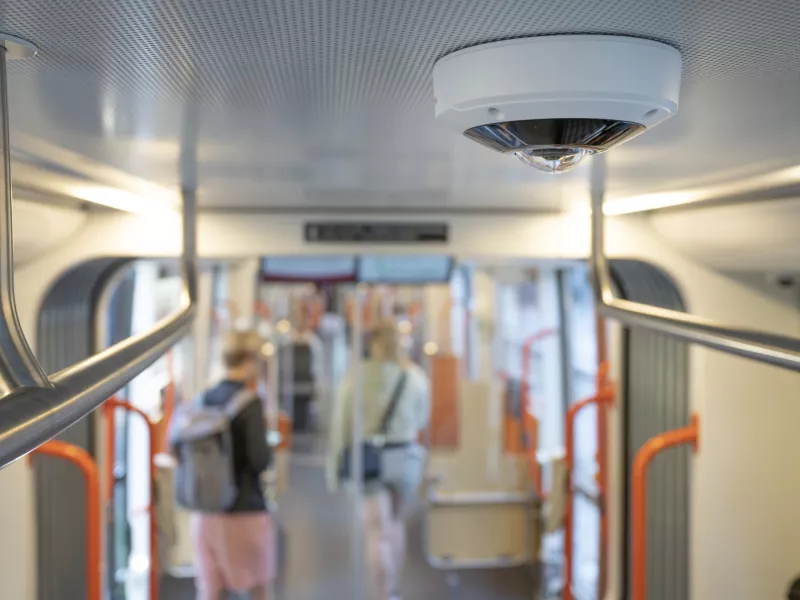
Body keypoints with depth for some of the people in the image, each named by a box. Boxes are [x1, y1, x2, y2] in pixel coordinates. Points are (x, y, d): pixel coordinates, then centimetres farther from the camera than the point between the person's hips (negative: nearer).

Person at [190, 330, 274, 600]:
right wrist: (271, 449, 3)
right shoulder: (250, 403, -14)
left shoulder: (203, 399, 4)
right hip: (244, 511, -5)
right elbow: (260, 460, -17)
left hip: (205, 513, 5)